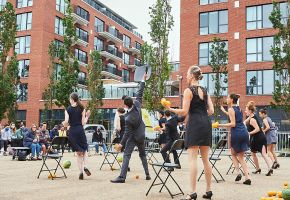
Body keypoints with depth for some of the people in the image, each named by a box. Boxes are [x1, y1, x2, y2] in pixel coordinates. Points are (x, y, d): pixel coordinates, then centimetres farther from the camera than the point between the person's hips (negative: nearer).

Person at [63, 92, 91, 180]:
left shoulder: (67, 109, -1)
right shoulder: (82, 109, 0)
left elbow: (66, 122, -8)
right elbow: (83, 123, -4)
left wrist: (64, 124, 13)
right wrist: (87, 116, 12)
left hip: (72, 132, 1)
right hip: (80, 130, -1)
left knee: (78, 152, 11)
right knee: (84, 150, 13)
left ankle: (81, 171, 8)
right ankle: (84, 166, -12)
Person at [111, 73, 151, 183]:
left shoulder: (128, 118, -28)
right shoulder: (137, 105, -15)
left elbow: (127, 133, -23)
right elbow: (140, 93, -5)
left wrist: (121, 144, -16)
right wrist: (143, 80, 2)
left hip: (133, 137, -7)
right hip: (141, 135, 7)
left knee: (126, 155, -7)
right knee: (142, 155, 20)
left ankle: (122, 177, -13)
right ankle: (147, 174, 22)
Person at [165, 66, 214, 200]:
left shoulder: (188, 90, -5)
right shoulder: (204, 91, 16)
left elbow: (184, 112, -10)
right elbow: (211, 111, 11)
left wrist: (170, 109, 2)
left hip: (194, 124, -7)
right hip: (206, 124, 7)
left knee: (192, 158, -8)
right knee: (205, 159, 11)